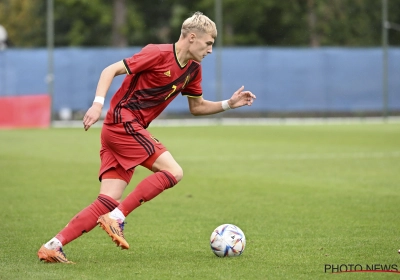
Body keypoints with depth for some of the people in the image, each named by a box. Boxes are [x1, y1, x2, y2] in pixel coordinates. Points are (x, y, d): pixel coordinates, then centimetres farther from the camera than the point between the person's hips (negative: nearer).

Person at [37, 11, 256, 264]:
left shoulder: (193, 69, 13)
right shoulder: (158, 54, -11)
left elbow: (197, 107, 24)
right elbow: (111, 70, -12)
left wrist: (229, 104, 10)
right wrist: (98, 103, -24)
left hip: (123, 130, 8)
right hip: (123, 122, -8)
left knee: (108, 203, -2)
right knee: (173, 172, -15)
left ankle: (53, 246, -7)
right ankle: (117, 218, -15)